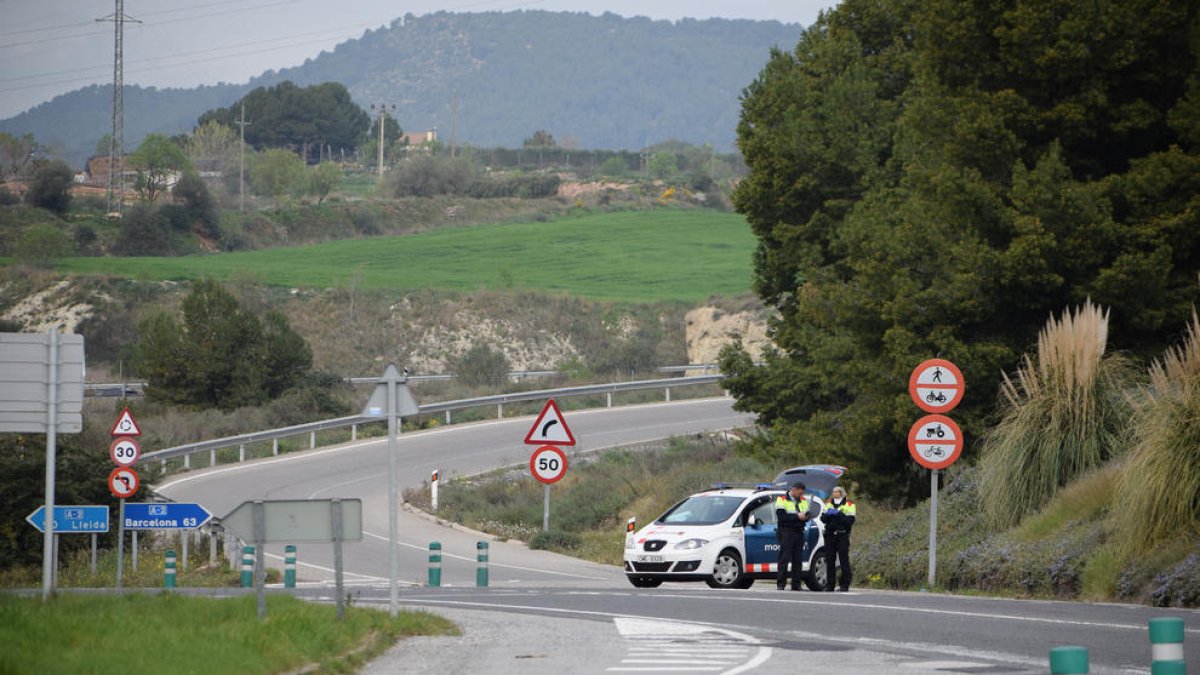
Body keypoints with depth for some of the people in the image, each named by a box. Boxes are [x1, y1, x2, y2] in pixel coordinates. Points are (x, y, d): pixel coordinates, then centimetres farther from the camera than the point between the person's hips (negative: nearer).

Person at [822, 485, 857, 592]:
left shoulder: (849, 505, 2)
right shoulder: (829, 504, 17)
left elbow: (850, 521, -10)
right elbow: (823, 519, 9)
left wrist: (839, 514, -17)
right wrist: (828, 514, -11)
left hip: (842, 536, -4)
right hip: (830, 535, 4)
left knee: (844, 561, -8)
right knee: (829, 560, 2)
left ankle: (845, 585, -4)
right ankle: (830, 585, 8)